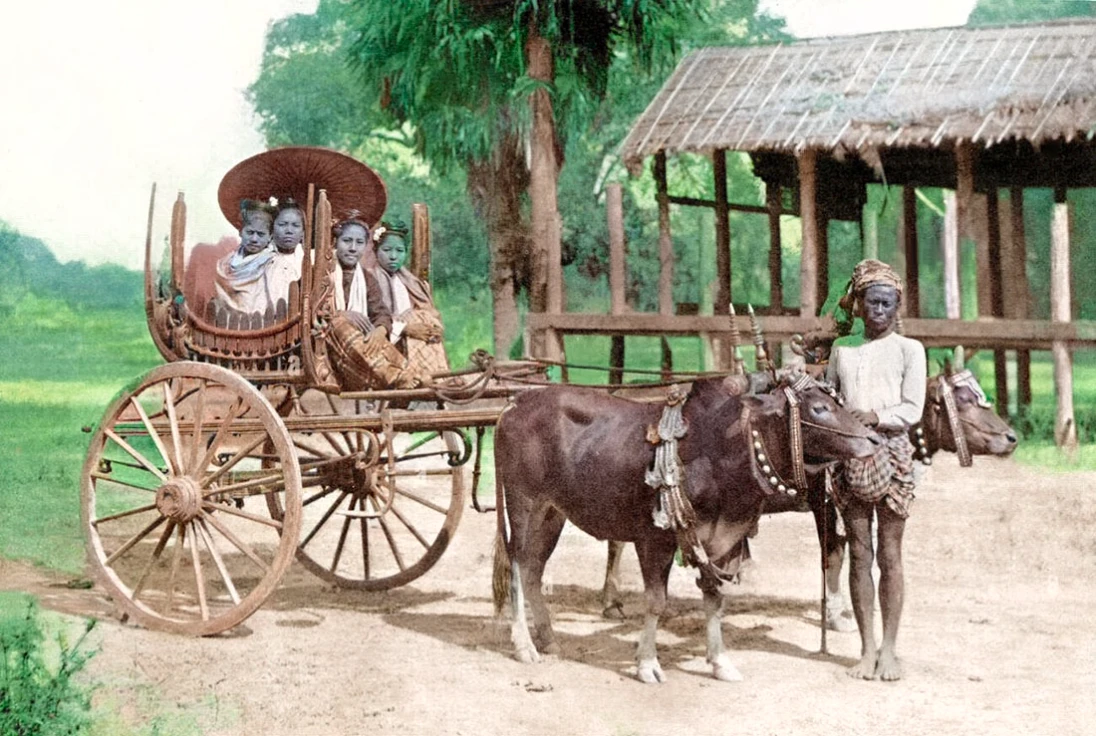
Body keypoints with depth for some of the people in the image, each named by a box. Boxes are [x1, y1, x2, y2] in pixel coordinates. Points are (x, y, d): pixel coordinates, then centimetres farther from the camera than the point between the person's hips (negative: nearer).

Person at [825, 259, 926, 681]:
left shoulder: (909, 349, 4)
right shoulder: (842, 350, 14)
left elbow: (913, 409, -4)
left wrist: (874, 416, -18)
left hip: (892, 455, -3)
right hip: (849, 457, 3)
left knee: (889, 555, 0)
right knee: (859, 555, 4)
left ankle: (888, 649, 7)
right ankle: (867, 649, 10)